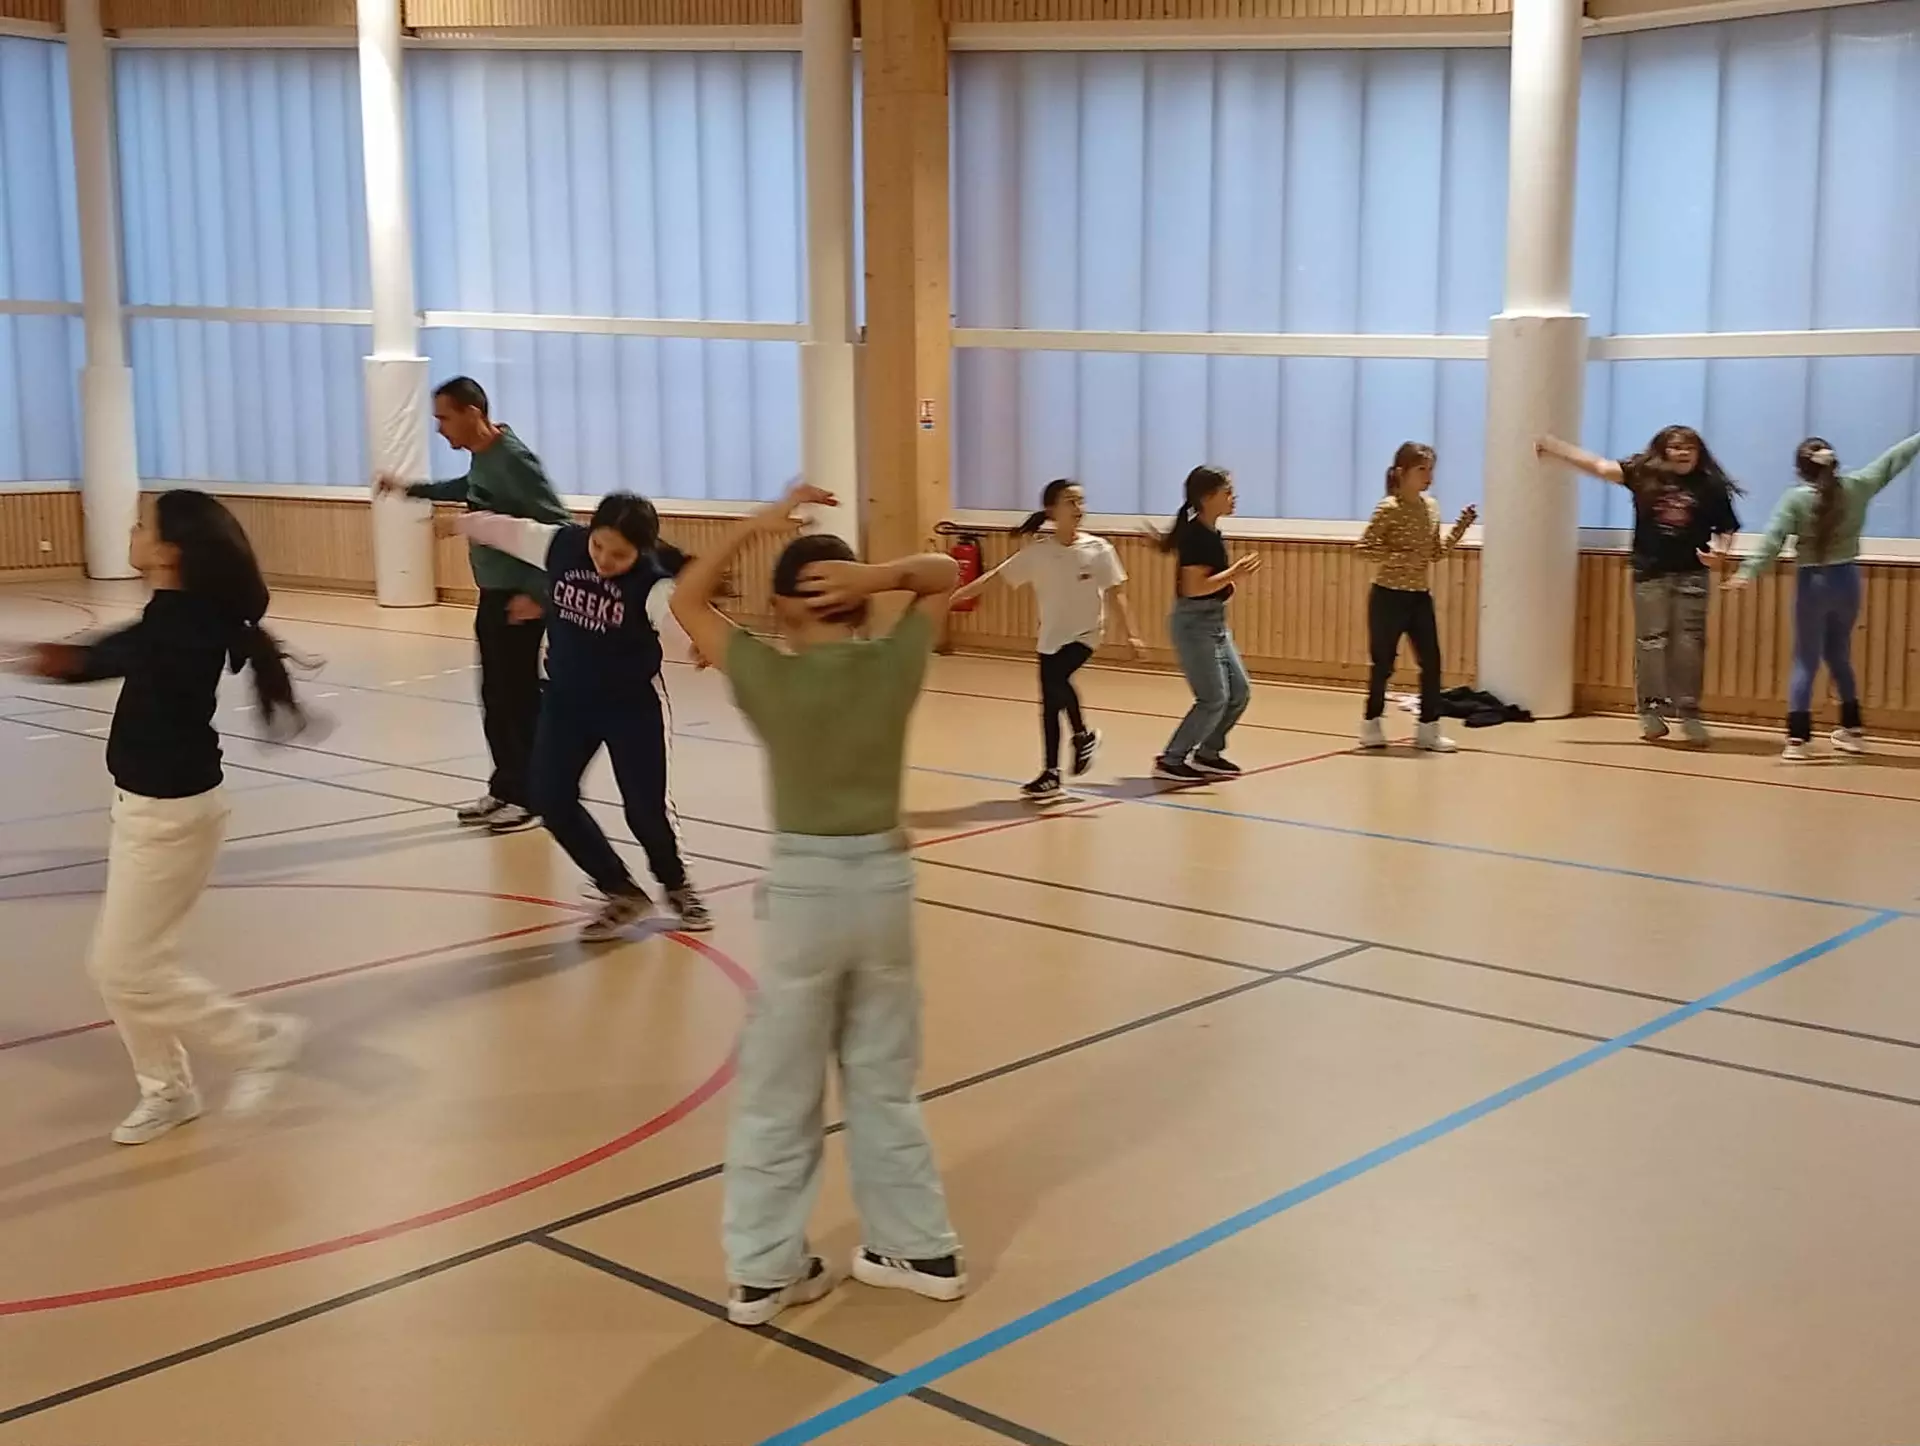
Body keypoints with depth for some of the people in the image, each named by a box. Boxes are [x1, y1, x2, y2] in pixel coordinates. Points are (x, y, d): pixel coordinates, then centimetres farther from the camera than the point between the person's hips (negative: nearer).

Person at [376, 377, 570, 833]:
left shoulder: (513, 459, -20)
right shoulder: (481, 456, 7)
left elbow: (559, 528, -22)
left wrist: (538, 594, -22)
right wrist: (411, 488, 36)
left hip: (519, 600, -9)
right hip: (492, 596, 9)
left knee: (518, 699, -2)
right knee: (495, 698, 13)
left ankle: (529, 797, 8)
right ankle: (504, 789, 22)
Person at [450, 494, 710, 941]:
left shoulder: (651, 584, -25)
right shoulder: (560, 545, -11)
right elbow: (506, 529, 7)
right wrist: (460, 523, 24)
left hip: (633, 705, -5)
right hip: (567, 699, 5)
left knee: (645, 807, -5)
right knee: (549, 797, 0)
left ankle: (676, 886, 28)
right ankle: (622, 893, 17)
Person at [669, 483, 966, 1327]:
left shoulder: (765, 675, -10)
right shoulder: (895, 664, -4)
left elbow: (686, 600, 6)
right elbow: (946, 575, 12)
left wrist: (759, 524, 3)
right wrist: (879, 575, -7)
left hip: (803, 886, -3)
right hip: (883, 880, 3)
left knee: (777, 1091, 9)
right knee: (884, 1082, 17)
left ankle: (764, 1269, 14)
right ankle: (917, 1247, 26)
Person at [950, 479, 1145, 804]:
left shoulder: (1098, 549, -8)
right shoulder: (1037, 553, -5)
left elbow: (1117, 593, -4)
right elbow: (994, 578, -3)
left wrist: (1132, 634, -11)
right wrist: (952, 597, -9)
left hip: (1085, 633, -3)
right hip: (1051, 638, 3)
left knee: (1056, 679, -28)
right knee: (1049, 705, 5)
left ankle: (1082, 735, -1)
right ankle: (1051, 775, 17)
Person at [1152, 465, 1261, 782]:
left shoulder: (1212, 533, 10)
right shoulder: (1195, 535, -18)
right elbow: (1193, 587, -24)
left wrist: (1231, 577, 11)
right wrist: (1234, 573, -22)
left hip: (1215, 621, 10)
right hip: (1194, 622, -10)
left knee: (1240, 691, 11)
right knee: (1214, 698, -9)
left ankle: (1207, 754, 23)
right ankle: (1170, 760, 1)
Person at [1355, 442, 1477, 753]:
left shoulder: (1431, 507, 7)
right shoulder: (1388, 508, -13)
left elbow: (1436, 553, 13)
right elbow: (1363, 547, -15)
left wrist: (1460, 528, 0)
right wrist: (1399, 557, -24)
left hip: (1420, 597, 6)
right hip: (1389, 597, -6)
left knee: (1431, 662, 4)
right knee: (1383, 663, 3)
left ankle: (1429, 729, 12)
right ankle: (1371, 724, 19)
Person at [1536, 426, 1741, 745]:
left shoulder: (1710, 487, 2)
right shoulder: (1643, 475, 1)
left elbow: (1726, 529, 9)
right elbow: (1600, 466, -2)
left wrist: (1720, 550, -13)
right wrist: (1554, 447, -8)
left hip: (1691, 575, 0)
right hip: (1650, 573, 0)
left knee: (1689, 644, -1)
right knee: (1651, 642, 4)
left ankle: (1689, 714, 4)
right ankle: (1651, 711, 12)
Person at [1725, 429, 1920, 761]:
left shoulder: (1795, 498, -11)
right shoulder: (1856, 486, -2)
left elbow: (1772, 540, -21)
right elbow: (1892, 460, 11)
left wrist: (1747, 572, -26)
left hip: (1813, 583, -4)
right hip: (1847, 580, 4)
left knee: (1806, 661, -1)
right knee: (1839, 655, 20)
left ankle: (1797, 737, -11)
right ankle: (1852, 729, 28)